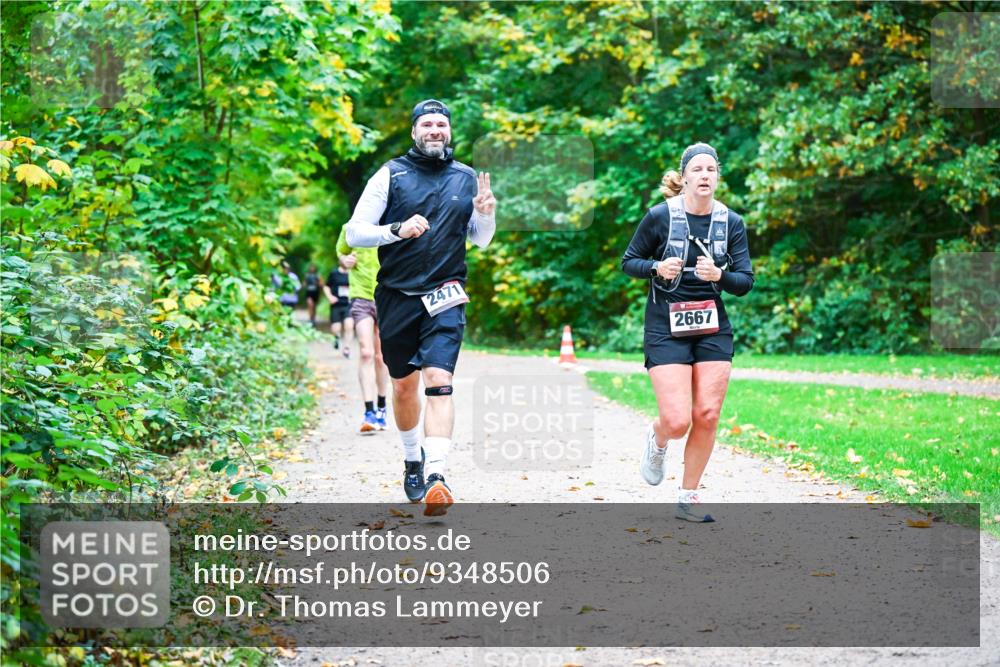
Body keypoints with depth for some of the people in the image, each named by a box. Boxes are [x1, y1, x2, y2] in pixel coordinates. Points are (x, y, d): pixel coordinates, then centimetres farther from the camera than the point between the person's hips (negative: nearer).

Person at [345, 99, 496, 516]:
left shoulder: (466, 178, 7)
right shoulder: (391, 175, 0)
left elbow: (481, 240, 18)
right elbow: (354, 233, -3)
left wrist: (486, 214, -4)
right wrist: (398, 229, -18)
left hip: (445, 297, 0)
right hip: (396, 296, 1)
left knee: (439, 379, -18)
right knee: (404, 385, 12)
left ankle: (436, 475, -28)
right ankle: (412, 461, 36)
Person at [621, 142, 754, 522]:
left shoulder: (731, 223, 1)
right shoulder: (660, 216, -7)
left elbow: (744, 282, 2)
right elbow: (629, 262, 3)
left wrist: (719, 275, -19)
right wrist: (657, 268, -17)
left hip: (713, 328, 3)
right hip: (666, 328, -3)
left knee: (707, 416, -3)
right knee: (677, 421, -12)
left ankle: (688, 497, 13)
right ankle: (657, 439, 26)